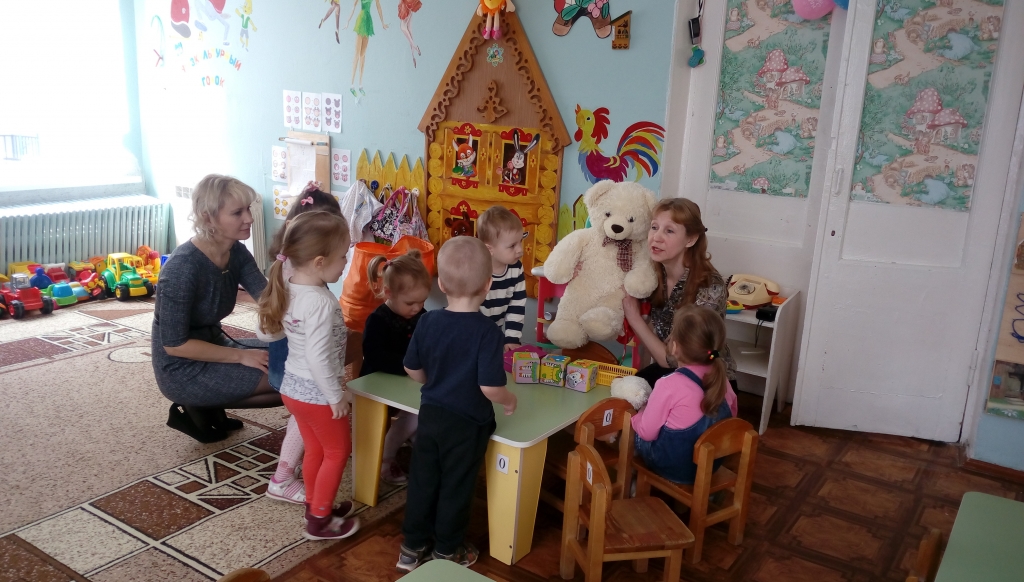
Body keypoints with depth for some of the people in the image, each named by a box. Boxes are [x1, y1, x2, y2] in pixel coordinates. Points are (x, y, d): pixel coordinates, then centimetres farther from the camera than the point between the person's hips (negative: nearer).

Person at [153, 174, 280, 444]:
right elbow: (174, 344, -23)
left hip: (213, 346, 8)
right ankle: (201, 408, 1)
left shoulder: (237, 252, -4)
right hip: (182, 369, -8)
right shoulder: (183, 267, -26)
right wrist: (241, 356, -22)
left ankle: (209, 405, 9)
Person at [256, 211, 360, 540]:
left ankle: (316, 505, 40)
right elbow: (319, 359, -30)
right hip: (317, 392, -8)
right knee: (338, 451, 12)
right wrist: (337, 395, -19)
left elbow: (265, 333, 6)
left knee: (315, 449, 24)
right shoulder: (322, 303, -29)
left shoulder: (286, 290, -4)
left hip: (292, 386, 8)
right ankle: (320, 521, 21)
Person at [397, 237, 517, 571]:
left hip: (430, 415, 4)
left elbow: (413, 371, 3)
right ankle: (446, 552, 30)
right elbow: (490, 388, -25)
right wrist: (509, 400, -4)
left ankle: (412, 547, 32)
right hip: (466, 423, -4)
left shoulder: (428, 321, -7)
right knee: (455, 487, 13)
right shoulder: (487, 332, -23)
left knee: (422, 481, 18)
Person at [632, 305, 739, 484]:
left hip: (672, 466, -6)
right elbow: (730, 416, 7)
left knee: (629, 423, 14)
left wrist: (640, 412, 2)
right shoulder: (721, 379, -11)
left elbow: (647, 433, -19)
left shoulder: (669, 385, -29)